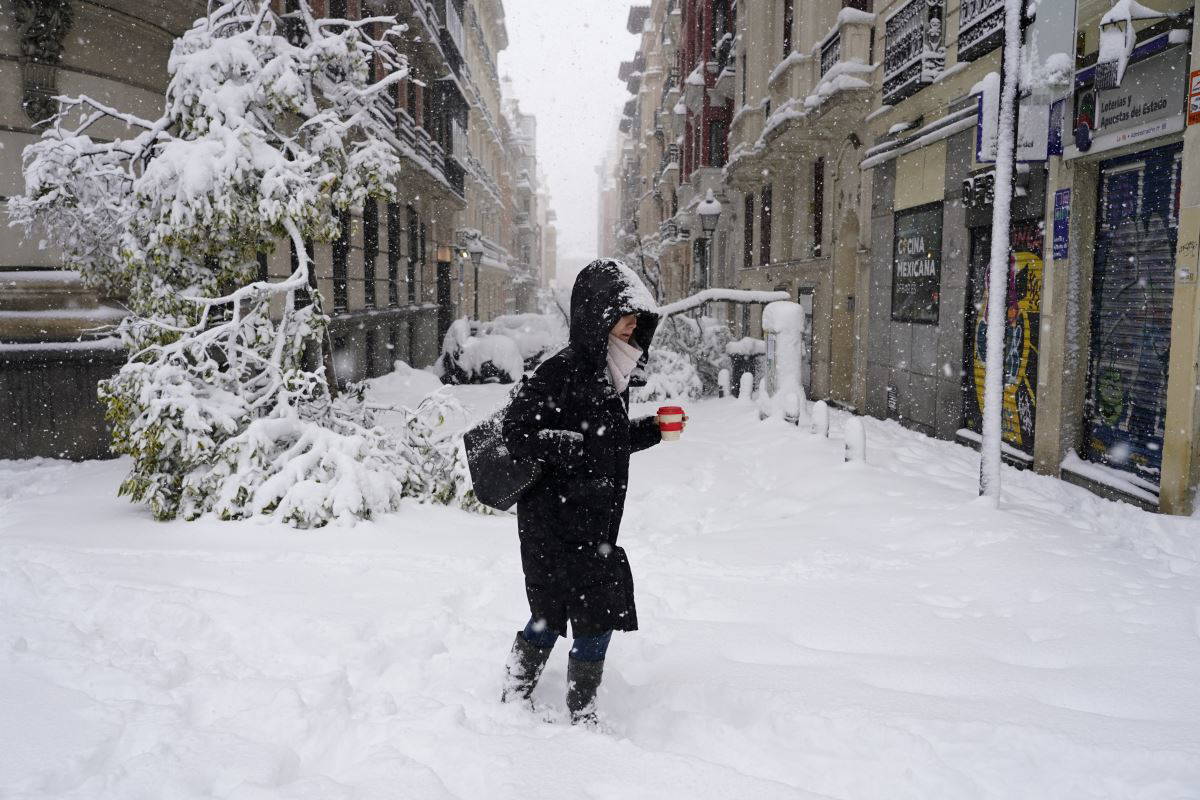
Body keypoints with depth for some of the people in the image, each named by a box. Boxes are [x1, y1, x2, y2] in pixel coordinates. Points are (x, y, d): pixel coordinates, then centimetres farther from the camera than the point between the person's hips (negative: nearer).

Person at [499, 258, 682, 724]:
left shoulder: (610, 371, 9)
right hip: (556, 520, -8)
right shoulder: (563, 370, -18)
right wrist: (573, 448, -25)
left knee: (550, 615, 17)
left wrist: (653, 429, 5)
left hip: (592, 521, 8)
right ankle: (583, 719, 19)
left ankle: (514, 702, 34)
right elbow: (516, 431, -19)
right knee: (600, 615, 0)